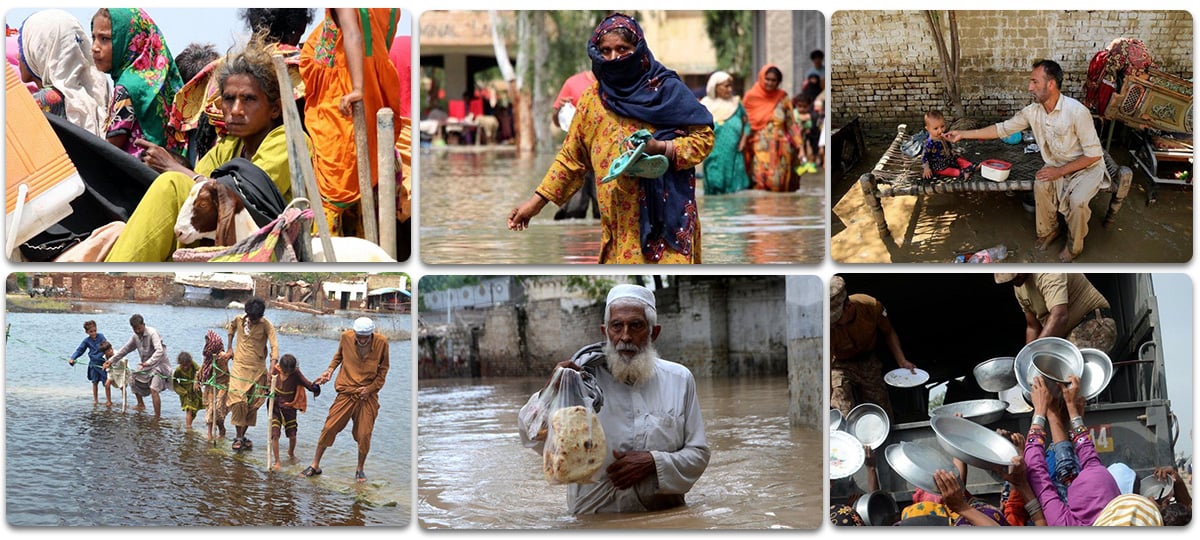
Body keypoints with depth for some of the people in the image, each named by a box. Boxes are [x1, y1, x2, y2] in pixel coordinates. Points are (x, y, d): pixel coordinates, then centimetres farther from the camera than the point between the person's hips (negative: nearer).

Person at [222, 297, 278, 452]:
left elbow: (274, 345, -22)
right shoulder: (239, 320, -1)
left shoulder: (266, 325, -10)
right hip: (239, 366, 1)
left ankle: (242, 435, 19)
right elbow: (231, 328, 23)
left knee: (252, 404, 4)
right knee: (238, 400, -13)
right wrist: (229, 349, 19)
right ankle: (238, 436, -6)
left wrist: (273, 363, -37)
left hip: (258, 369, -1)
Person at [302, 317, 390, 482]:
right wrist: (330, 370, 1)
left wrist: (371, 388, -8)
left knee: (364, 434, -3)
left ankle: (360, 469, 20)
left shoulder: (381, 342, -10)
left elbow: (383, 369, 3)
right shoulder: (346, 337, -7)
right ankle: (315, 465, 12)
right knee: (329, 428, -3)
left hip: (368, 395, -1)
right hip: (346, 392, 1)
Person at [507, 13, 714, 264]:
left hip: (665, 213, -3)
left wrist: (660, 148, -16)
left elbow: (704, 137, 0)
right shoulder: (593, 98, 11)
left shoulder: (667, 89, 0)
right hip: (619, 223, 4)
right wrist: (537, 200, 12)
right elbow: (571, 156, 17)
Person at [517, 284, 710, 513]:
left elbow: (698, 454, 11)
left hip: (663, 518, 2)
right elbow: (533, 439, -5)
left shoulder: (679, 379, 9)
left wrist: (654, 462, -8)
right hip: (594, 518, -2)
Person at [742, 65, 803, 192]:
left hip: (780, 147, 2)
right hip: (760, 148, -2)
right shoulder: (751, 97, 2)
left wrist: (799, 146, 2)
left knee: (779, 184, -1)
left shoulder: (783, 98, 6)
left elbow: (791, 124, 8)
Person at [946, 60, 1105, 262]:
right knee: (1041, 186, -24)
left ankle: (1074, 245, -3)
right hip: (1057, 165, 5)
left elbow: (1093, 154, -25)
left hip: (1087, 167, -5)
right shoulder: (1033, 111, -10)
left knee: (1077, 200, -31)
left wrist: (1060, 171, -24)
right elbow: (1003, 128, 3)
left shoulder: (1076, 111, -30)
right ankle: (1048, 230, 2)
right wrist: (963, 134, 2)